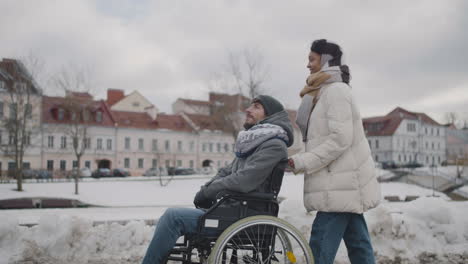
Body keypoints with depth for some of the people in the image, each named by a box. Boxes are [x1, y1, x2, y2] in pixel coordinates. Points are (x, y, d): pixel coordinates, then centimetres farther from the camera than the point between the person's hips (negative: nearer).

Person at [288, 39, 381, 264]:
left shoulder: (336, 91, -11)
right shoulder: (326, 92, 21)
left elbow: (340, 139, -20)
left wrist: (302, 162, -18)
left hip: (341, 185, -10)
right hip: (345, 183, 10)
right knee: (358, 245, 12)